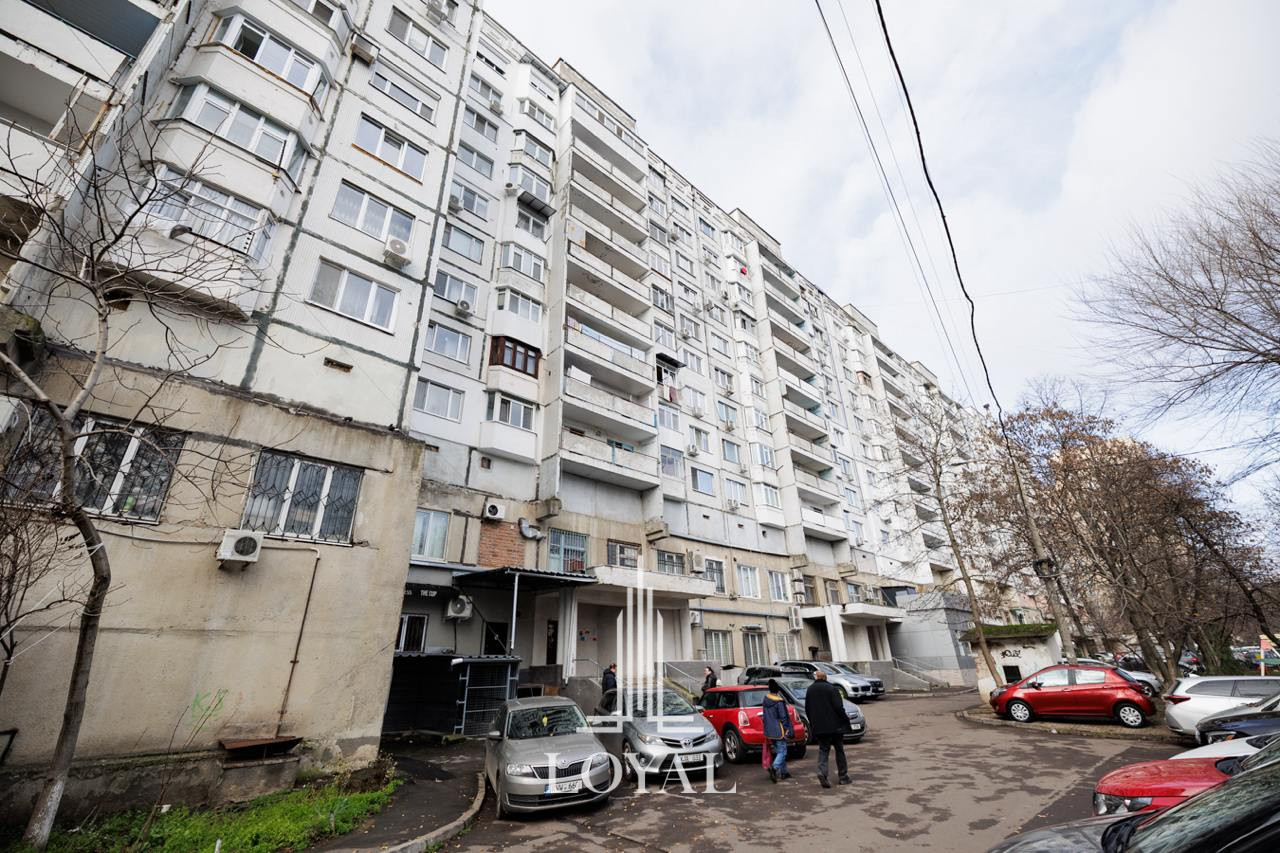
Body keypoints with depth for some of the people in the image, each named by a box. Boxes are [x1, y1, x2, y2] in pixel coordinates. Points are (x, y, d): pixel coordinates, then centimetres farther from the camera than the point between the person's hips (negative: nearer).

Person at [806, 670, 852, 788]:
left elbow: (807, 709, 9)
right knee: (839, 750, 13)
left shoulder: (810, 690, 6)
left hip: (819, 727, 3)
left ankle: (822, 772, -14)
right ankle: (843, 777, 18)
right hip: (835, 725, -3)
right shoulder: (832, 688, -11)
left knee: (823, 750, 6)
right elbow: (839, 707, -16)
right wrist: (846, 722, -4)